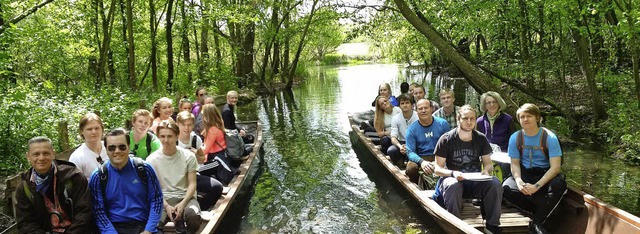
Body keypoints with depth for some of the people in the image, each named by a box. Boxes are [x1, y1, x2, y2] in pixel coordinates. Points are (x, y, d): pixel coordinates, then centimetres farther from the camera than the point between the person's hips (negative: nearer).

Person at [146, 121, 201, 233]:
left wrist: (183, 203, -17)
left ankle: (180, 219, -1)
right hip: (163, 199, 0)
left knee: (193, 215, -35)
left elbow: (192, 183, -1)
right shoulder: (152, 159, -1)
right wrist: (166, 206, -17)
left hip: (185, 197, 0)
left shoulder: (188, 156, -1)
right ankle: (178, 219, -4)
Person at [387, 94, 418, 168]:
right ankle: (401, 167, -1)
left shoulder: (418, 117, -10)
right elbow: (393, 138, -9)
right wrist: (400, 146, -33)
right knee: (390, 151, -29)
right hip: (401, 143, 3)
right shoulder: (395, 118, -3)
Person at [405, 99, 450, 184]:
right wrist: (421, 162, -29)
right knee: (411, 169, -33)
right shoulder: (411, 129, 0)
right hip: (420, 158, 0)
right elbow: (410, 152, -7)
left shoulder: (442, 123, 3)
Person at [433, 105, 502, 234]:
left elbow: (488, 163, 10)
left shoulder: (481, 139, 5)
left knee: (495, 183, -27)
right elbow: (438, 169, -6)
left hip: (476, 180, 3)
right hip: (453, 178, -3)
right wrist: (453, 173, -26)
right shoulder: (446, 139, -6)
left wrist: (486, 170, -15)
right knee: (453, 186, -38)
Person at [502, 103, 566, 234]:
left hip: (545, 174, -2)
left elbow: (555, 166, -18)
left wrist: (536, 186, -29)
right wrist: (519, 181, -25)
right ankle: (544, 210, -15)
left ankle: (536, 223, -23)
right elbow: (515, 164, -2)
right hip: (524, 173, 2)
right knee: (507, 188, -30)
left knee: (559, 184, -36)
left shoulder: (549, 137, -12)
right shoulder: (515, 138, -3)